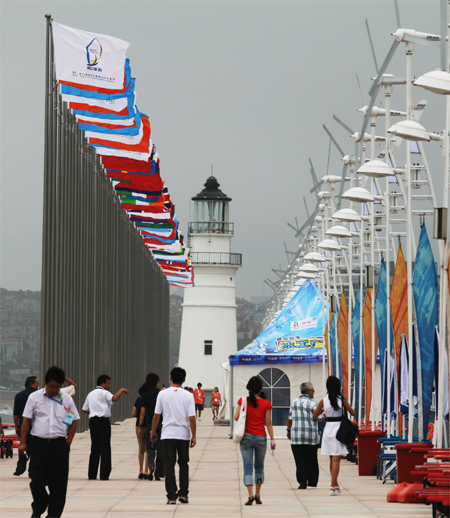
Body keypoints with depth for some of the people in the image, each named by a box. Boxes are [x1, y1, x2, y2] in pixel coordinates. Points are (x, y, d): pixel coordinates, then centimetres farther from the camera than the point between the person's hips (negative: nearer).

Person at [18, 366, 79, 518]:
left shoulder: (66, 399, 6)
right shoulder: (34, 397, 3)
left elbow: (73, 421, 11)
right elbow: (26, 421, 5)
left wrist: (68, 442, 4)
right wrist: (23, 442, 0)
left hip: (59, 445, 1)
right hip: (38, 444, -1)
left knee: (58, 484, 1)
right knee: (37, 480, -3)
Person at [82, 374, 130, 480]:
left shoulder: (91, 394, 19)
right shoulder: (103, 393, -5)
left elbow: (84, 409, 22)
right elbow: (114, 398, -23)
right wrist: (121, 390, -10)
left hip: (92, 421, 7)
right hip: (103, 421, -7)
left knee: (95, 448, 10)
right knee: (105, 448, -4)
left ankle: (92, 474, 8)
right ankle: (104, 474, -7)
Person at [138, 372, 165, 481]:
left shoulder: (145, 396, -1)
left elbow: (142, 412, -2)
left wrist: (141, 426, 4)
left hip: (150, 424, 0)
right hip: (161, 424, 0)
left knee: (150, 448, 9)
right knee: (160, 449, 7)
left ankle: (151, 466, -21)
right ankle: (158, 474, 9)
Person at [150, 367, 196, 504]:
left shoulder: (163, 394, -1)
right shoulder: (188, 396, -4)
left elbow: (156, 416, 1)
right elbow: (191, 418, -7)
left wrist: (153, 432, 14)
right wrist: (193, 436, -1)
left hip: (167, 434, 0)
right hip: (183, 434, 0)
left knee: (169, 465, 3)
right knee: (184, 464, 15)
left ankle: (172, 496, -1)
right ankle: (183, 493, 10)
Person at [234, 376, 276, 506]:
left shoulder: (243, 401, -4)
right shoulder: (266, 404, -4)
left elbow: (236, 417, -7)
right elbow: (268, 423, -3)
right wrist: (272, 439, 2)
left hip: (246, 437, -1)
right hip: (261, 437, 1)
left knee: (248, 467, -1)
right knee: (259, 467, 16)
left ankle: (251, 495, -14)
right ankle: (258, 495, 20)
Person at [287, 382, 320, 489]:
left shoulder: (294, 402, 6)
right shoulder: (313, 404, -5)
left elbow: (290, 418, 9)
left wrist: (289, 430, 20)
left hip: (296, 436, 2)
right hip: (311, 436, -2)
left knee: (300, 460, 2)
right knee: (312, 460, 11)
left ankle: (302, 483, -2)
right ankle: (312, 482, 16)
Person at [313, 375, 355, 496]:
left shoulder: (323, 401, -1)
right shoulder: (342, 400, -7)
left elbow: (314, 415, 9)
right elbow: (352, 412, 2)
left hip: (328, 427, 3)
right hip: (339, 428, -3)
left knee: (332, 459, 16)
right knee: (336, 459, -4)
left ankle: (336, 485, 27)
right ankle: (333, 487, -12)